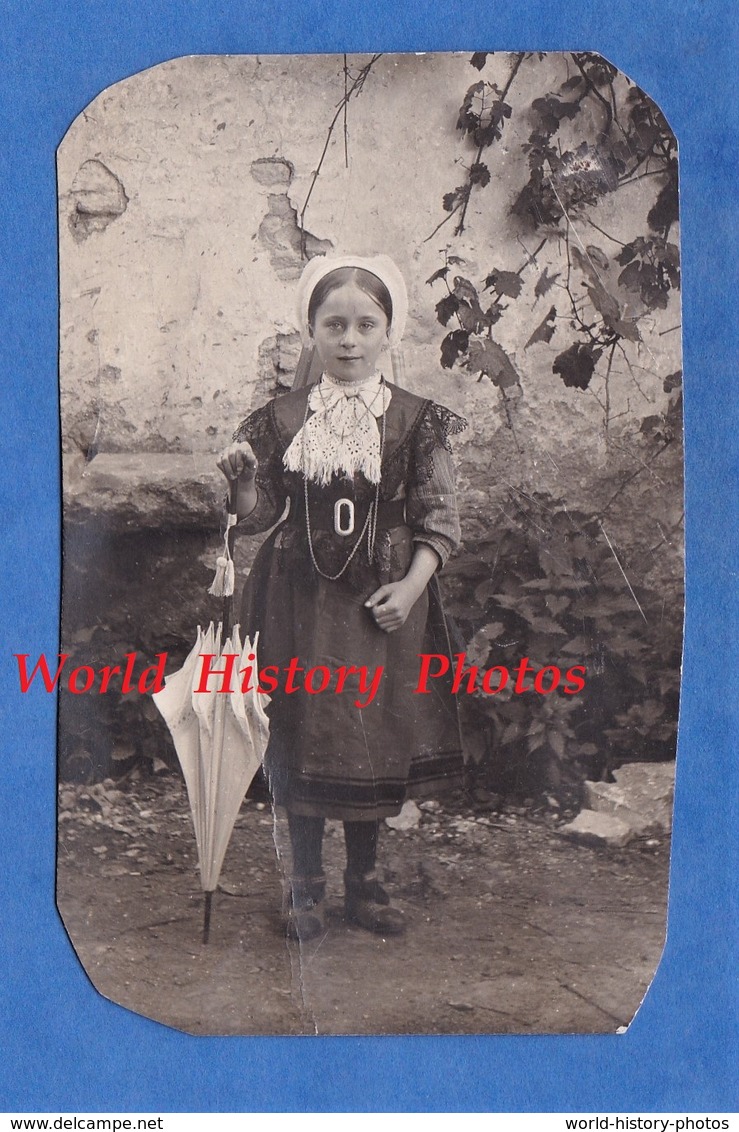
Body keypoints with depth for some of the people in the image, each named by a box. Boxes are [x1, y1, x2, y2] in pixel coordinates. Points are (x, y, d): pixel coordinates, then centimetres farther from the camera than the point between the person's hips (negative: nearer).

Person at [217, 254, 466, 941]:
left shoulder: (415, 421, -2)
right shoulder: (282, 419, 1)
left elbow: (438, 520, 0)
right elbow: (259, 516, 4)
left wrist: (410, 586, -12)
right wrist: (242, 480, -16)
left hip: (382, 602, 0)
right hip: (300, 599, 1)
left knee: (376, 734, 9)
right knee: (301, 735, 7)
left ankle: (364, 882, 30)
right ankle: (305, 885, 26)